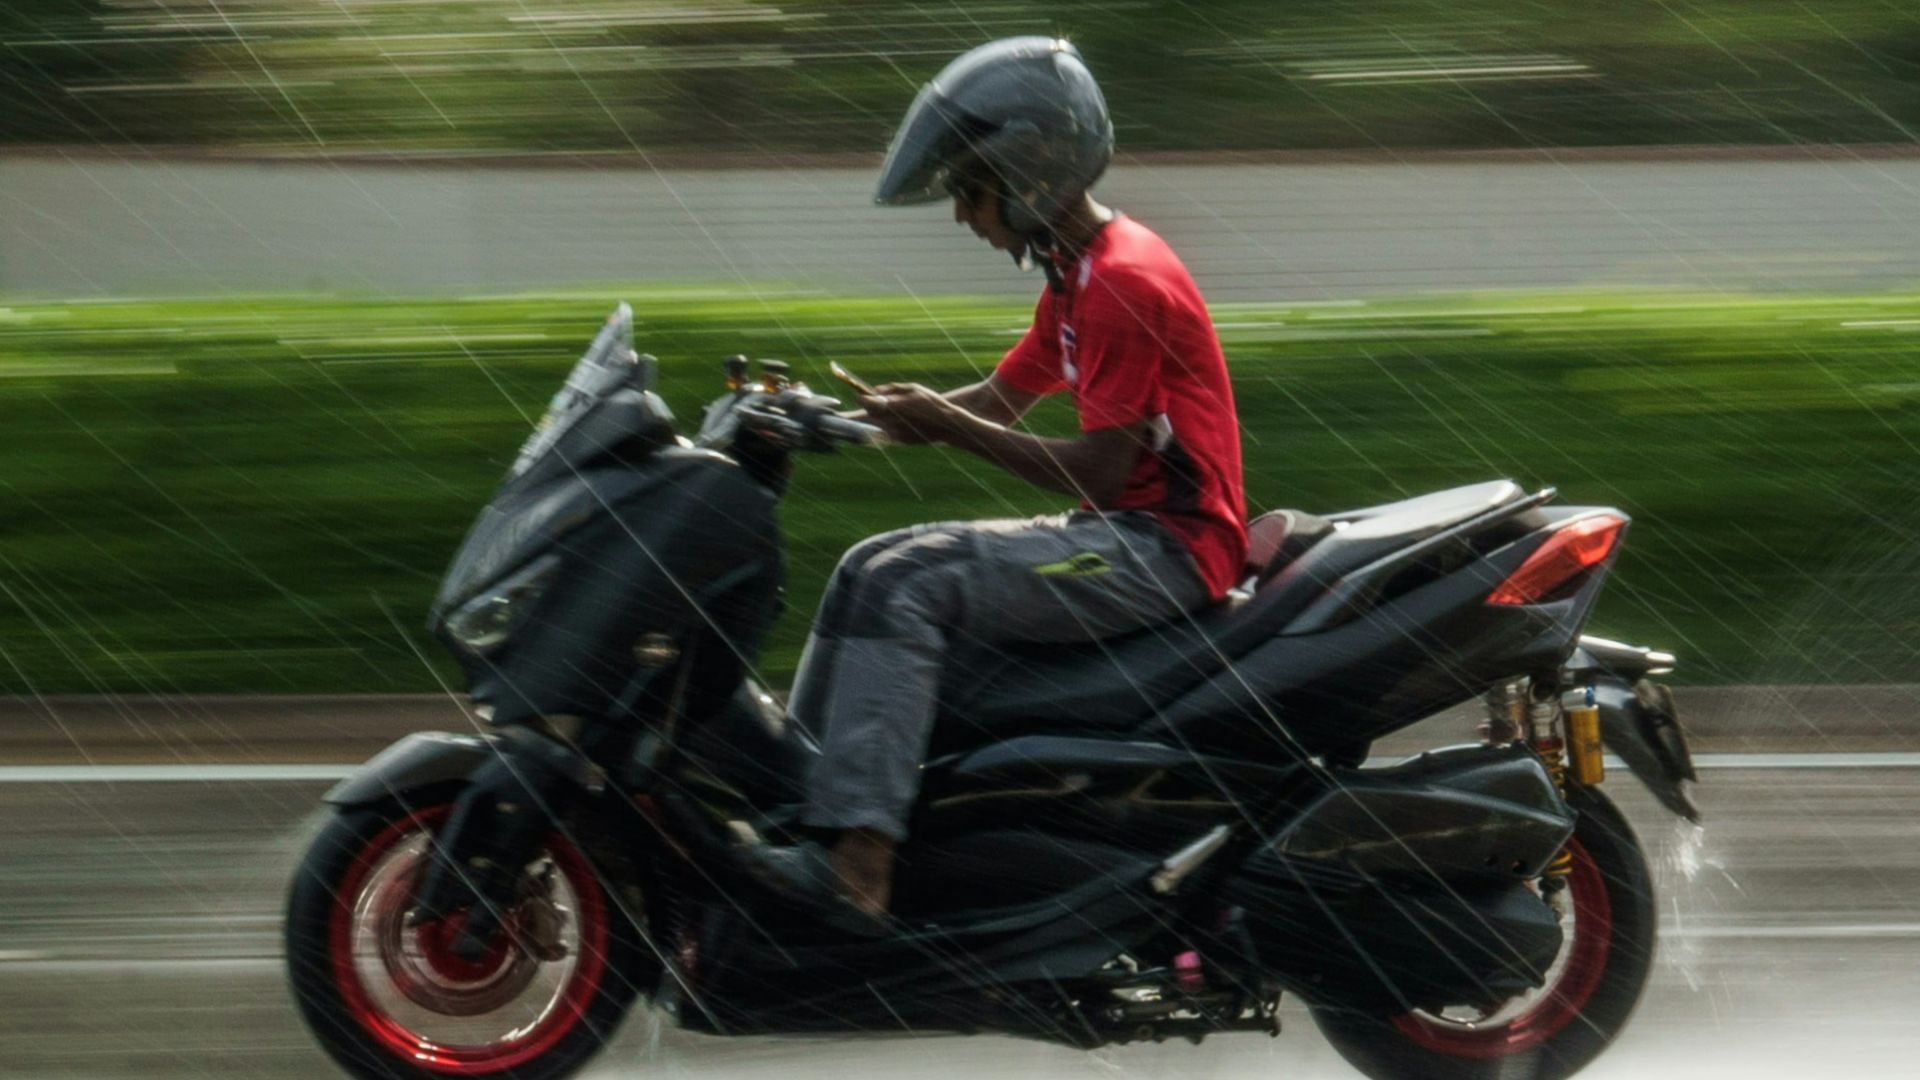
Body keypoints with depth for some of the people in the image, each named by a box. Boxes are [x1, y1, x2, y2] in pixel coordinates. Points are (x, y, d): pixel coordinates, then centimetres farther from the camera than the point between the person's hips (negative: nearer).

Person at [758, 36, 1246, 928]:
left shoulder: (1124, 282, -16)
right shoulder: (1079, 276, 16)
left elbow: (1102, 471, -20)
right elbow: (998, 399, 22)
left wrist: (943, 427, -16)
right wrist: (845, 412, 8)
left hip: (1167, 545, -11)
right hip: (1124, 532, 11)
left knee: (908, 584, -23)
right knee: (870, 567, 7)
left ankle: (857, 864, -33)